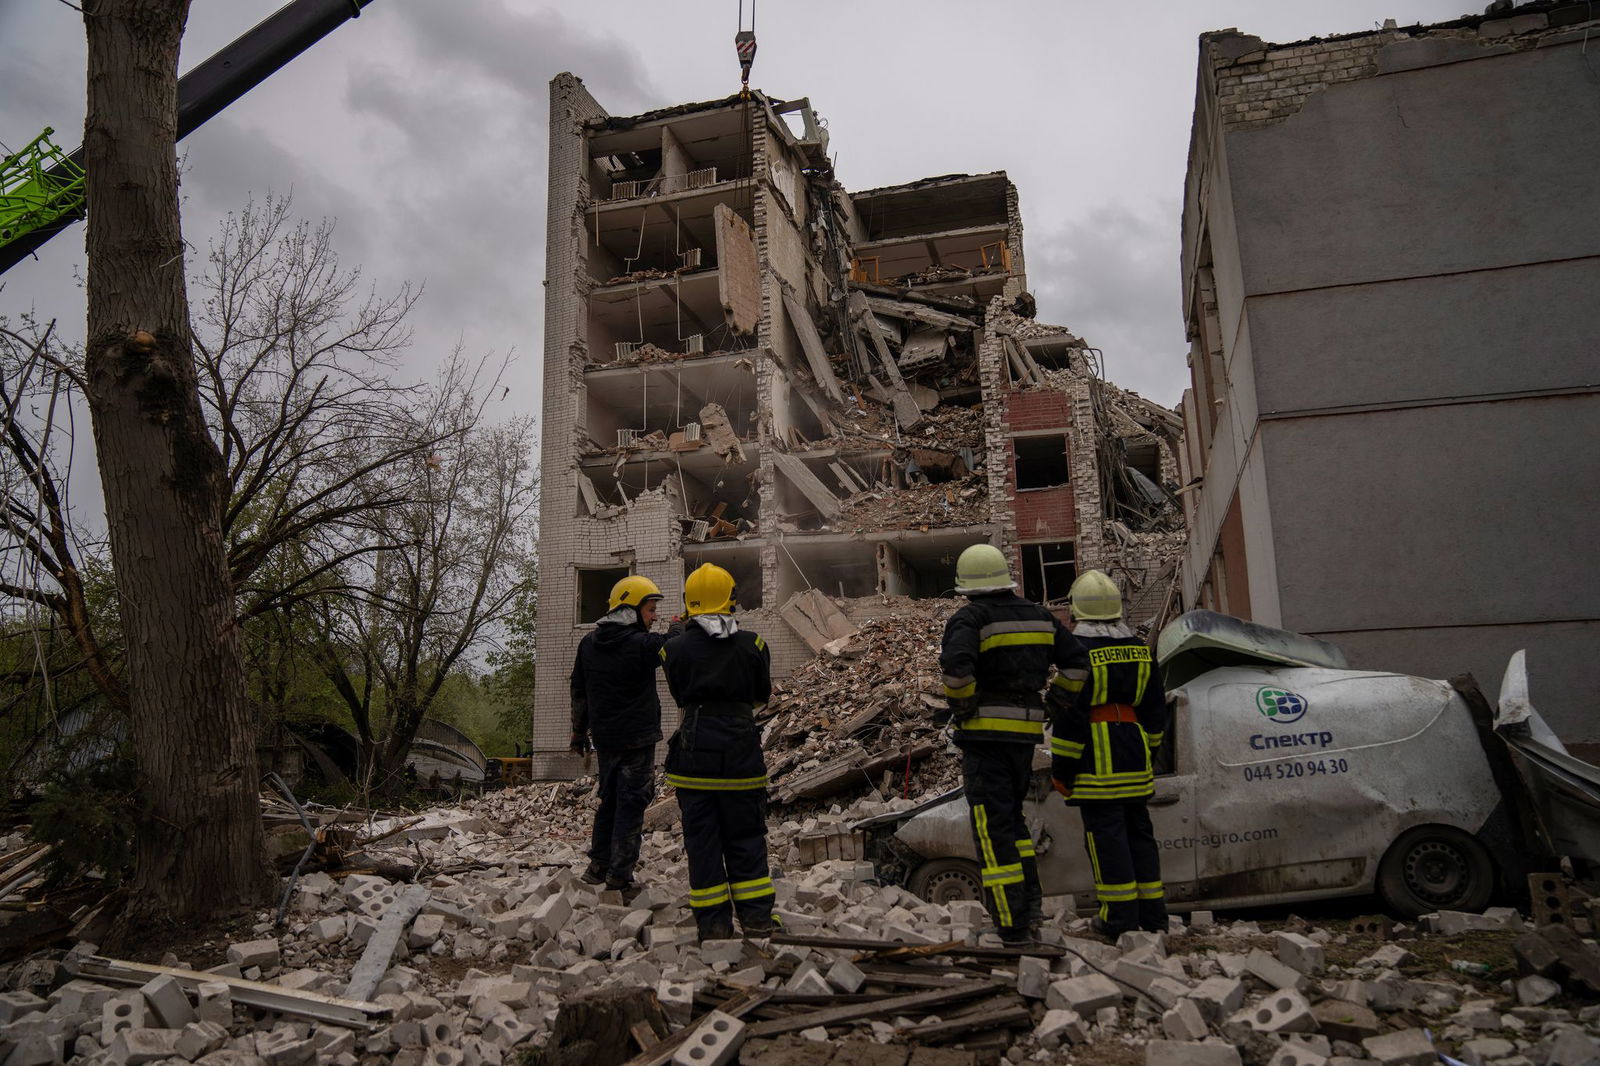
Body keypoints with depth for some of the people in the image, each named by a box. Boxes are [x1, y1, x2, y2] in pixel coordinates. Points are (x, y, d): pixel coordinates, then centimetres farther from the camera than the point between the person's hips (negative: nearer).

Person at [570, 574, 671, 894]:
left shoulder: (589, 643, 5)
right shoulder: (641, 644, -18)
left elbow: (578, 692, 13)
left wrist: (579, 732, 23)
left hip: (605, 739, 7)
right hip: (637, 739, -7)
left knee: (609, 801, 20)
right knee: (631, 805, 2)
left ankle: (598, 867, 27)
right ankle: (619, 877, 5)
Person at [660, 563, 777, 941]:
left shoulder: (675, 649, -3)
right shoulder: (752, 644, -2)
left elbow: (680, 699, 8)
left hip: (693, 751, 0)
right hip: (741, 750, 0)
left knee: (702, 842, 9)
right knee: (746, 840, 11)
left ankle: (713, 926, 13)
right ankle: (758, 922, 12)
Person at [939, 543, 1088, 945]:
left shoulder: (969, 618, -10)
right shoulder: (1038, 615, 10)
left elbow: (956, 666, -28)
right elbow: (1076, 664, 10)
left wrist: (960, 705, -11)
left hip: (985, 731, -6)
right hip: (1026, 730, 6)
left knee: (993, 826, -1)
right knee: (1011, 815, 24)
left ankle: (1014, 926, 0)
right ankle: (1030, 900, 18)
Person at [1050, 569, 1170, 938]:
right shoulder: (1140, 650, 10)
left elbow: (1070, 714, -14)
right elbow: (1156, 710, 16)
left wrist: (1061, 768, -8)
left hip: (1096, 765, -7)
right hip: (1134, 761, 7)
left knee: (1105, 835, -1)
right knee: (1139, 832, 14)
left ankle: (1121, 918, 2)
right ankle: (1152, 915, 19)